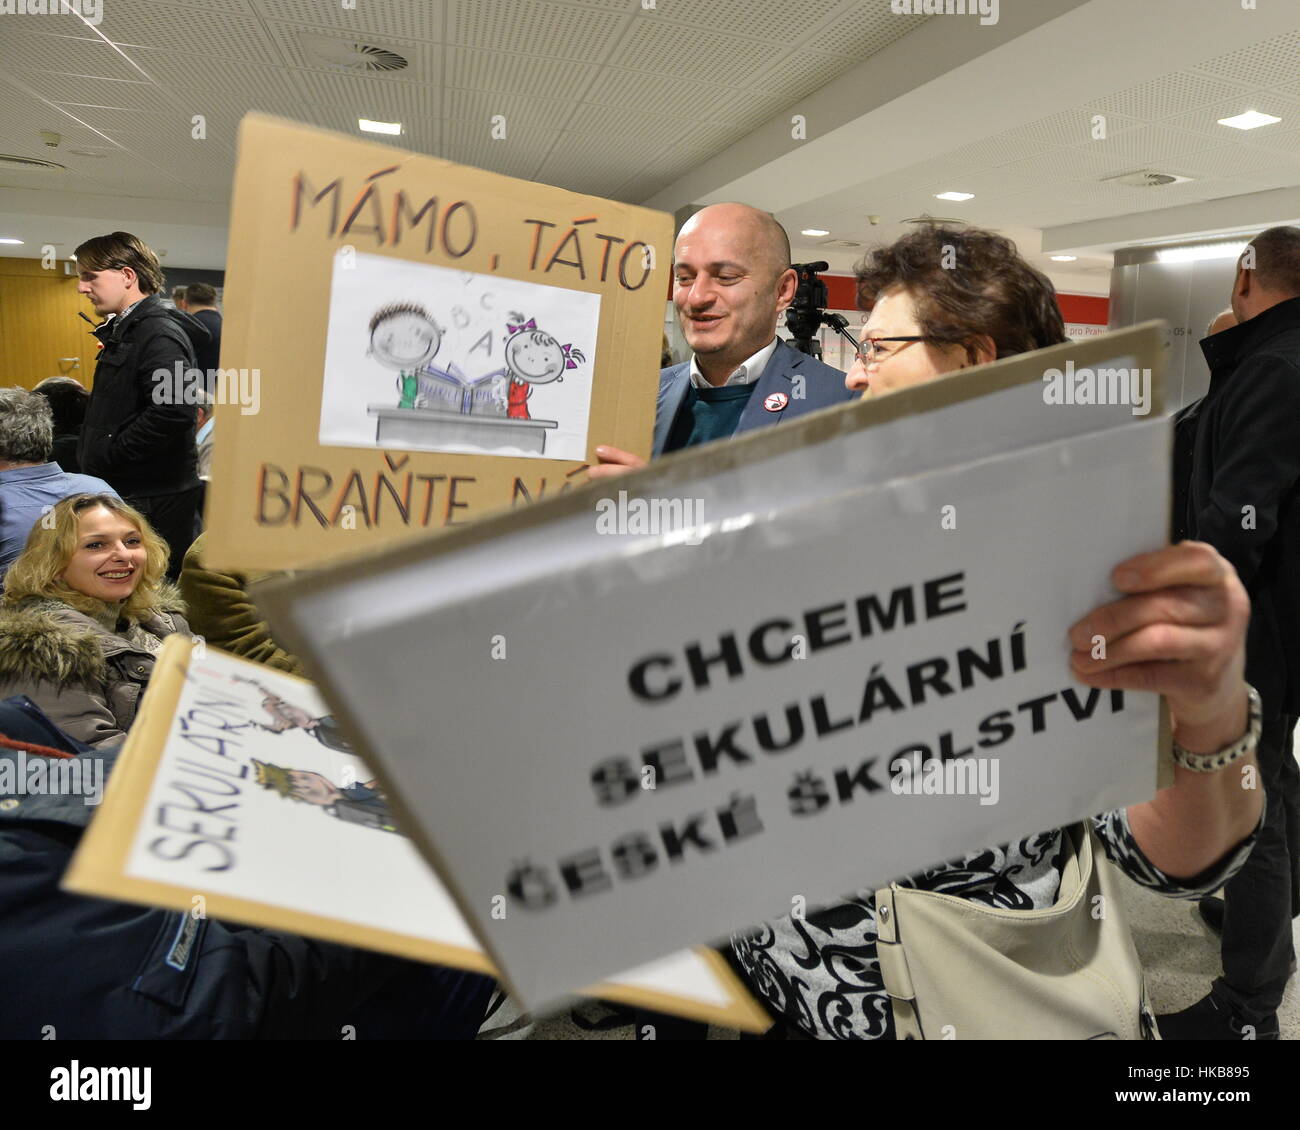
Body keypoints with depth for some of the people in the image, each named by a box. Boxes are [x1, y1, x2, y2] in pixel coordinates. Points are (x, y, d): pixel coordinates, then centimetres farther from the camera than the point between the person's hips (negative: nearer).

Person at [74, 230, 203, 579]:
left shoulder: (160, 333, -15)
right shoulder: (123, 331, 16)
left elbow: (173, 411, -29)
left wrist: (105, 458, -20)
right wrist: (92, 451, 10)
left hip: (154, 498, -10)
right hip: (125, 490, 10)